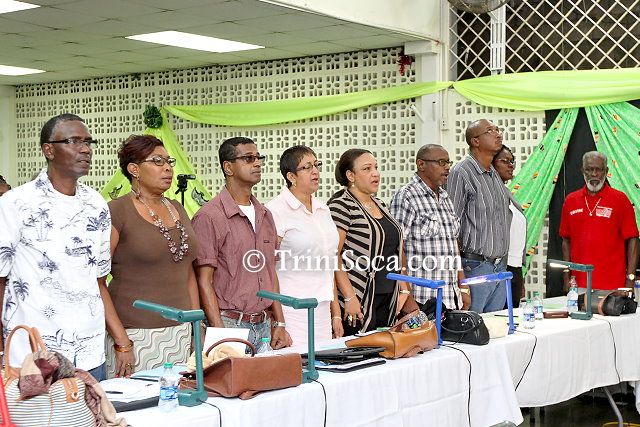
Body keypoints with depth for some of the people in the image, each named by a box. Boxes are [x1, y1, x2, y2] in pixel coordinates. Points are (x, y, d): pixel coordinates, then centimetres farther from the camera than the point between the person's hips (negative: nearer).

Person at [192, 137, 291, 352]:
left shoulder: (265, 215, 14)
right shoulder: (209, 217, -9)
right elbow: (204, 281, -11)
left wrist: (280, 324, 11)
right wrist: (221, 333, -17)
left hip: (263, 326, 6)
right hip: (230, 324, -6)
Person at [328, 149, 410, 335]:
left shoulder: (379, 204, 16)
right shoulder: (341, 205, -10)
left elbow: (396, 250, 21)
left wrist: (404, 290, 14)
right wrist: (349, 298, -21)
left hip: (387, 300, 8)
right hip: (358, 302, -8)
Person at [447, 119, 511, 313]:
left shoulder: (495, 175, 16)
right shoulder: (461, 173, -10)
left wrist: (502, 264, 17)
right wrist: (459, 271, -19)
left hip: (500, 266, 8)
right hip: (475, 267, -8)